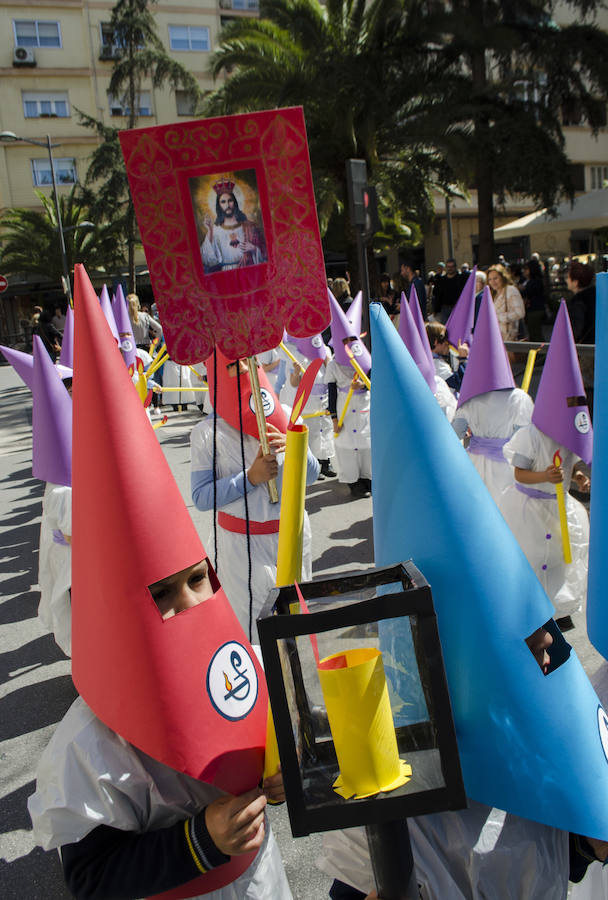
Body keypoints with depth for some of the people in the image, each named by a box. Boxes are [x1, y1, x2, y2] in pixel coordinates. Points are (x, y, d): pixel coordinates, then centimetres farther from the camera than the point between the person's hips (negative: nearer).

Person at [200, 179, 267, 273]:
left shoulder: (249, 226, 6)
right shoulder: (215, 230, 4)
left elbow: (263, 252, 11)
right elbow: (208, 259, -7)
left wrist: (253, 248, -8)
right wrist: (209, 232, -12)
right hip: (225, 274, -1)